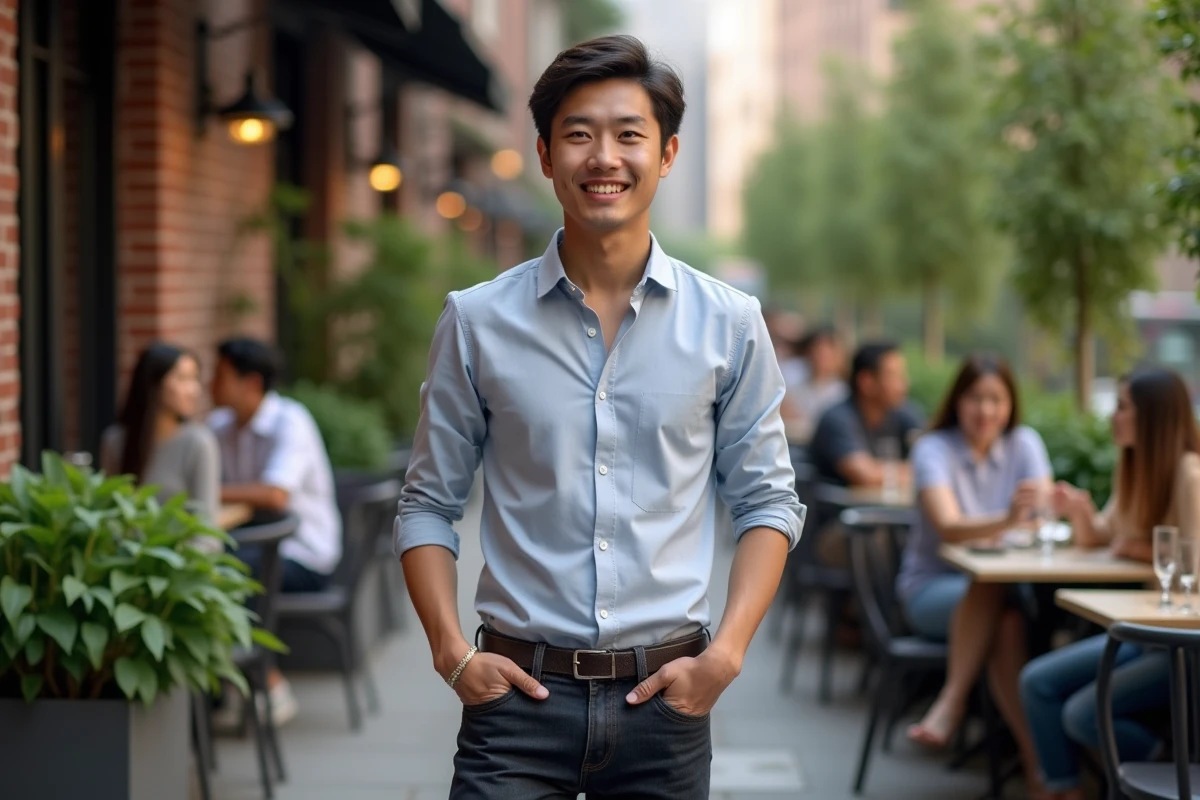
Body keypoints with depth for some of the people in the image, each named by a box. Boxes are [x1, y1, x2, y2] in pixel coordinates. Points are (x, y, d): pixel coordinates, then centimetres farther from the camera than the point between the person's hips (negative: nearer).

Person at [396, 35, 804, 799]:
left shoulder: (728, 324, 2)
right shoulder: (477, 321, 1)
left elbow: (768, 501, 7)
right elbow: (429, 505, 6)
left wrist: (726, 654, -3)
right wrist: (452, 651, -5)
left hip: (664, 697, 1)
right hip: (519, 689, -1)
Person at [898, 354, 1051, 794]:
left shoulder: (1024, 443, 3)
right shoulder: (934, 449, -8)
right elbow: (948, 527, -25)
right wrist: (1007, 521, -44)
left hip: (1008, 583, 2)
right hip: (932, 586, -2)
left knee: (1010, 620, -34)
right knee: (989, 591, -36)